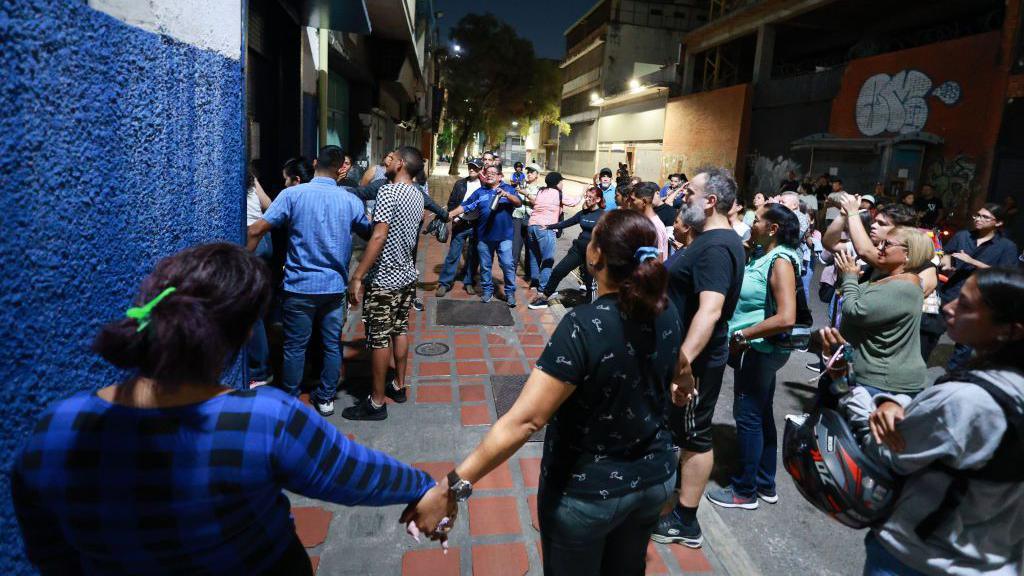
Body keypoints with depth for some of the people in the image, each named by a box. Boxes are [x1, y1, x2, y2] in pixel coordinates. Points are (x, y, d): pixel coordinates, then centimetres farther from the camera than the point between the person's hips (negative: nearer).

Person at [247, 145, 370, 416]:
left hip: (300, 285, -2)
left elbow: (256, 230, -12)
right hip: (335, 286, 2)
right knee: (332, 345, 13)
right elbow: (369, 232, 15)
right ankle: (326, 398, 24)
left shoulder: (293, 194, -8)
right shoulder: (350, 201, -1)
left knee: (295, 347, 10)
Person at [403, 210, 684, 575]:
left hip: (588, 491, -5)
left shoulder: (584, 325, -29)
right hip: (656, 477, 6)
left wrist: (451, 487, -32)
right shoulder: (667, 314, -9)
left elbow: (525, 419, -34)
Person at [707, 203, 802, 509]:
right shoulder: (760, 253, 7)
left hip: (759, 350, -9)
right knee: (761, 415, 18)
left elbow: (786, 319, -28)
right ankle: (765, 484, 32)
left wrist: (741, 336, -22)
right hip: (756, 350, 9)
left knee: (748, 417, 2)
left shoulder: (781, 262, -19)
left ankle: (745, 491, 17)